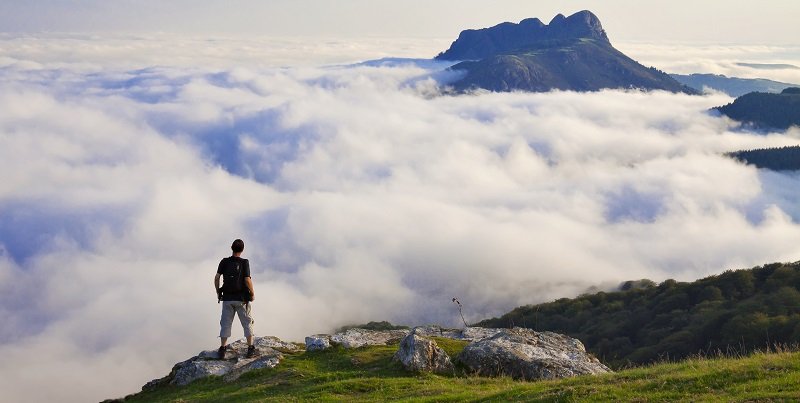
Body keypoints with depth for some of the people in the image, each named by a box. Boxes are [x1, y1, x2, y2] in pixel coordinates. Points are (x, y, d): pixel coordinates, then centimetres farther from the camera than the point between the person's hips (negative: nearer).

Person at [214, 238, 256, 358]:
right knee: (247, 323, 7)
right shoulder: (244, 263, -8)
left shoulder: (224, 262, -1)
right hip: (241, 299, -2)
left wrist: (218, 293, 8)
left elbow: (217, 278, -5)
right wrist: (252, 294, 1)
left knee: (225, 324, 7)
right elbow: (247, 280, -14)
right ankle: (250, 349, 5)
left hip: (227, 298, 2)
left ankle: (222, 350, 2)